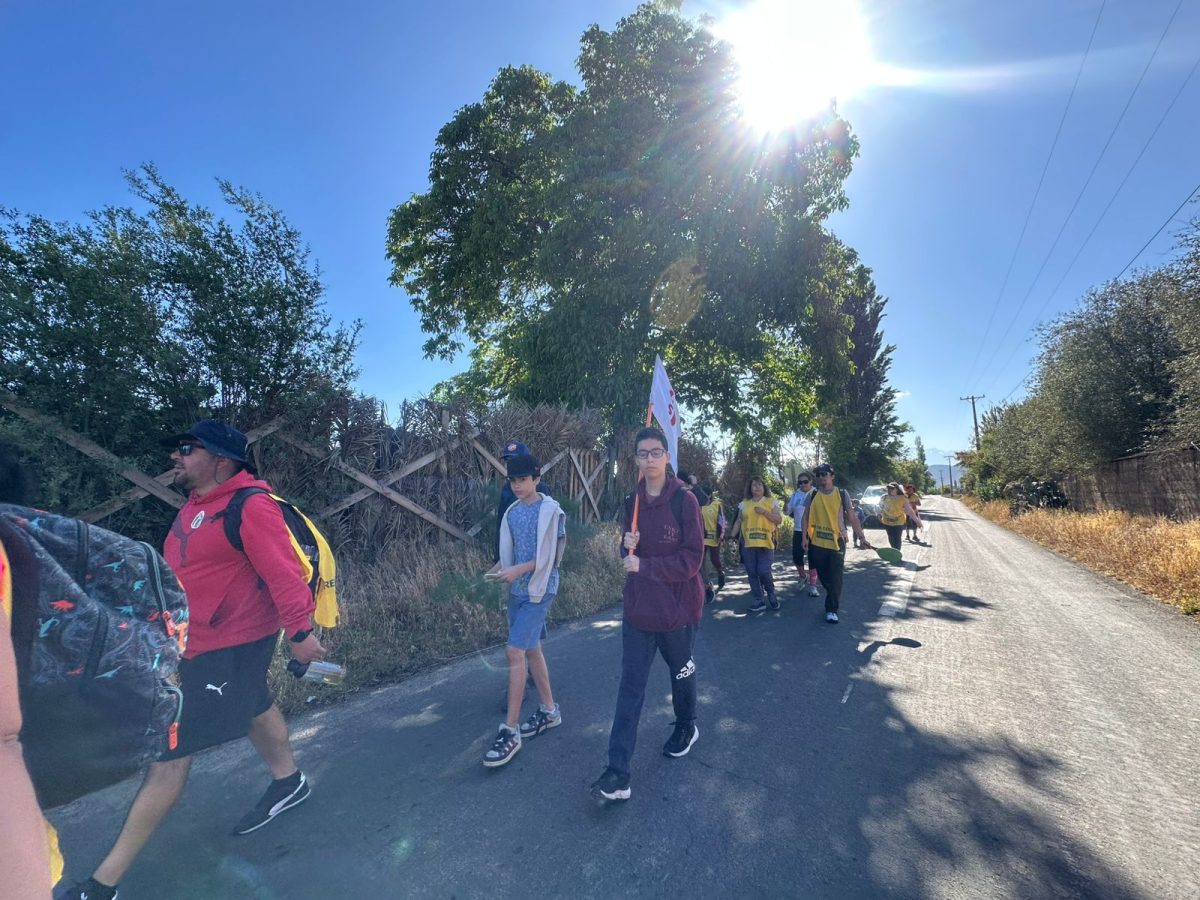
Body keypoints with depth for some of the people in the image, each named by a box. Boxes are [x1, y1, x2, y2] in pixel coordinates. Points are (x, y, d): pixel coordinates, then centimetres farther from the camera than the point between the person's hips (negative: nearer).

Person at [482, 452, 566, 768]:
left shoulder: (551, 510, -12)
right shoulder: (512, 511, 7)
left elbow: (551, 556, -14)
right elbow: (509, 552, 13)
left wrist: (517, 570, -19)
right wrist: (496, 569, -5)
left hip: (540, 589, -7)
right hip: (517, 590, 7)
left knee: (514, 651, -11)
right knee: (531, 649, 15)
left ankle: (510, 731, 1)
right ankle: (549, 710, 33)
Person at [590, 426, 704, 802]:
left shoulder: (684, 501, -15)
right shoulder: (633, 502, 2)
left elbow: (692, 558, -18)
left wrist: (645, 565, -23)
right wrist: (628, 546, -12)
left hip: (677, 608, -3)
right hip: (638, 607, 4)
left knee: (681, 670, 21)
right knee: (630, 686, 3)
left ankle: (686, 727, 49)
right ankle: (618, 774, 9)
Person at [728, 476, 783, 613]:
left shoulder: (771, 501, 4)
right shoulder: (744, 504, 10)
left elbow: (779, 520, -2)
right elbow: (738, 522, 13)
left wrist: (765, 512, -14)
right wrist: (732, 536, 4)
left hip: (765, 543, -3)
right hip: (748, 544, 3)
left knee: (764, 571, -9)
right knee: (752, 573, 4)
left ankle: (771, 595, 20)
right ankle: (759, 601, 15)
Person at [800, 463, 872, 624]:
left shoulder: (842, 494, -1)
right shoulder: (813, 495, 3)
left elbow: (852, 517, -1)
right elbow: (806, 517, 5)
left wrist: (861, 538, -7)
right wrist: (805, 537, -4)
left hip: (836, 542, -2)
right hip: (817, 542, 2)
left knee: (835, 578, -1)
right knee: (824, 577, 12)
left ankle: (831, 609, 11)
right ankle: (833, 599, 36)